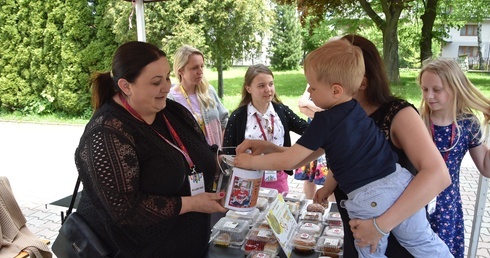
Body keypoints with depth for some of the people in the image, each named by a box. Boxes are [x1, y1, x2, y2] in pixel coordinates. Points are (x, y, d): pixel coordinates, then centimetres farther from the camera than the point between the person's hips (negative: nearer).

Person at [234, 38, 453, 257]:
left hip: (368, 198, -6)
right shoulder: (356, 109, 9)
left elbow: (288, 160, -10)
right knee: (423, 240, 24)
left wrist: (252, 161, 3)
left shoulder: (325, 121, -14)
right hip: (399, 181, 7)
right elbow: (319, 149, 19)